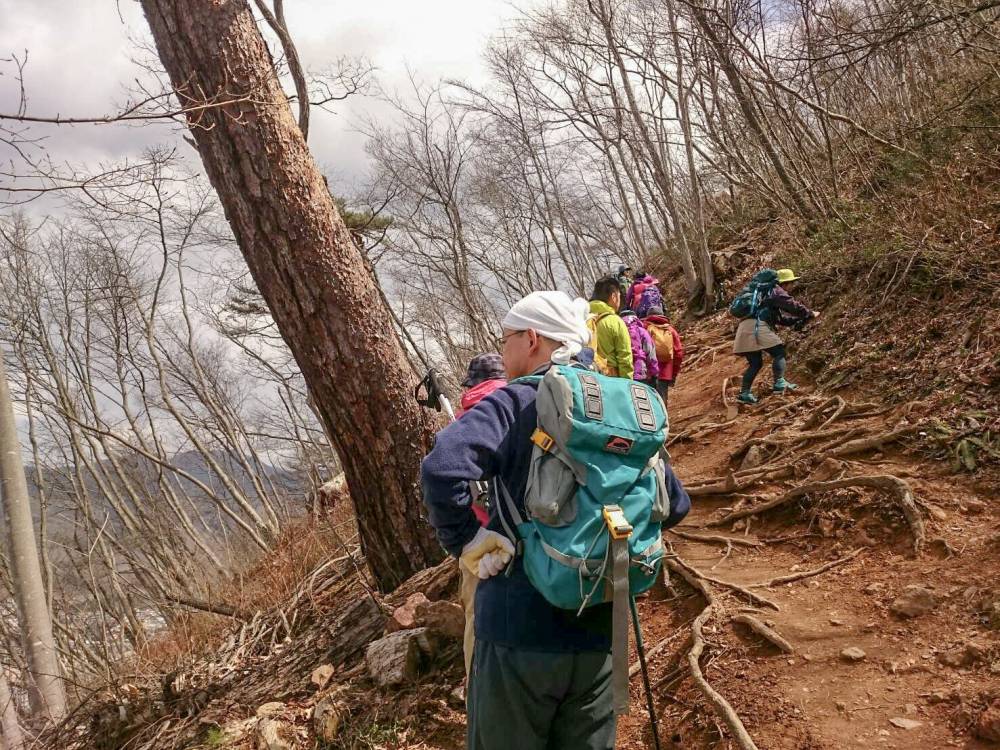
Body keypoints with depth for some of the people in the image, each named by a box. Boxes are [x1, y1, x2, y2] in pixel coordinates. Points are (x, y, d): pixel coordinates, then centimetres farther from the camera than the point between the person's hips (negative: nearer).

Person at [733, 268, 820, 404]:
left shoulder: (769, 293, 31)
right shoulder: (777, 292, 1)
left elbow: (781, 319, 35)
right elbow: (794, 306, -7)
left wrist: (802, 319, 30)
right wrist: (811, 314, 7)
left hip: (745, 328, 9)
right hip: (756, 326, -9)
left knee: (755, 363, 13)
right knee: (779, 352, -2)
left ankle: (745, 393, 11)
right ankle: (779, 383, -10)